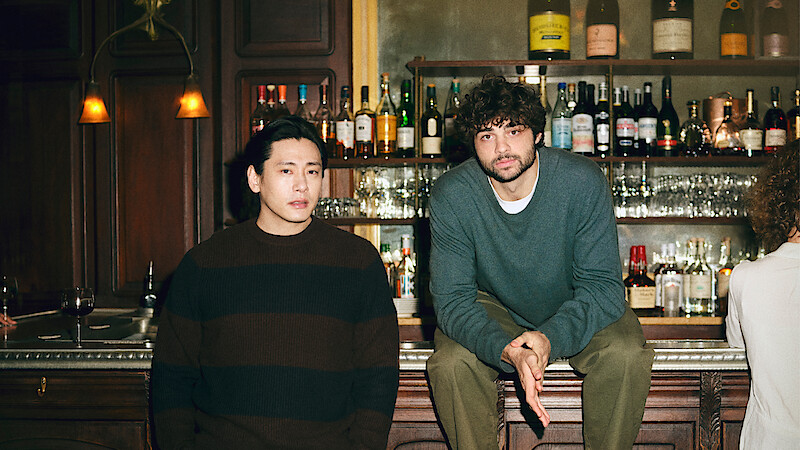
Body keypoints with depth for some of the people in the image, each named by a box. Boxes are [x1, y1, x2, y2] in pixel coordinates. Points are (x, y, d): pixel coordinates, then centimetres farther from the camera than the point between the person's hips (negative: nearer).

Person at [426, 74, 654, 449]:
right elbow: (452, 299, -23)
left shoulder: (583, 181, -25)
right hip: (494, 310, 0)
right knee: (451, 362, -27)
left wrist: (552, 337, -43)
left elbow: (603, 286, -23)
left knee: (626, 354, -27)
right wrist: (508, 351, -42)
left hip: (573, 309, 0)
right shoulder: (451, 195, -23)